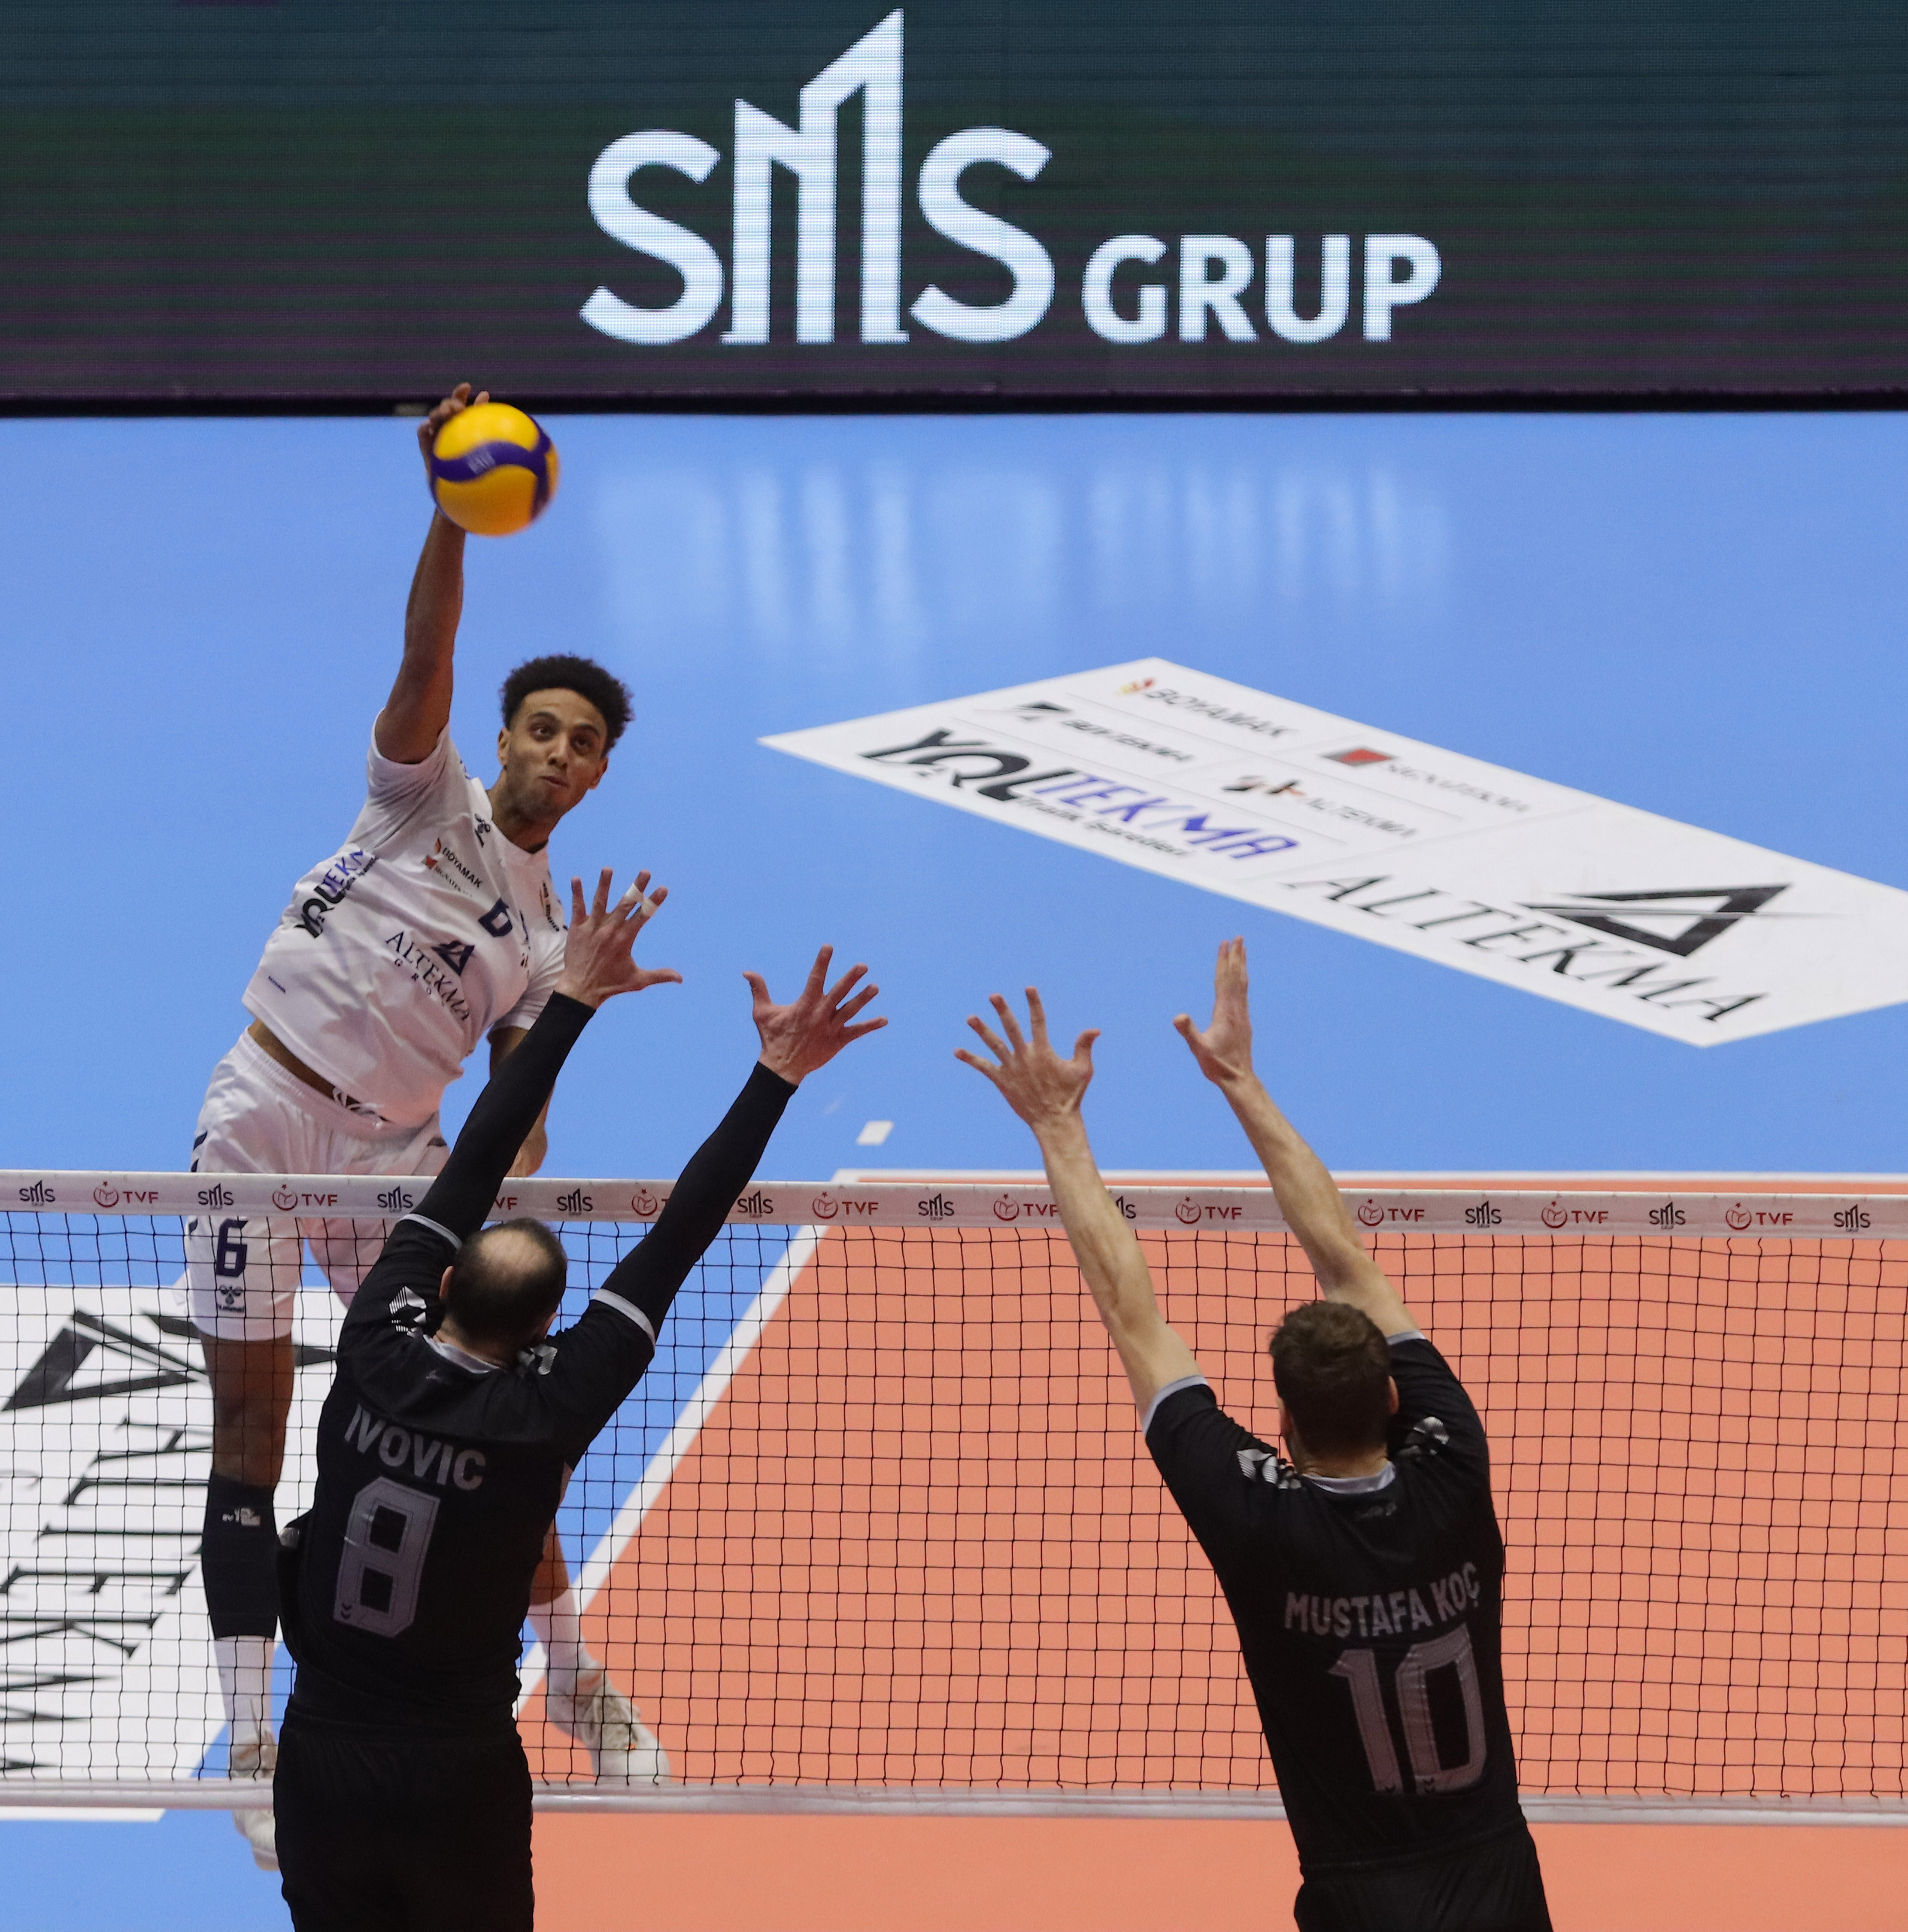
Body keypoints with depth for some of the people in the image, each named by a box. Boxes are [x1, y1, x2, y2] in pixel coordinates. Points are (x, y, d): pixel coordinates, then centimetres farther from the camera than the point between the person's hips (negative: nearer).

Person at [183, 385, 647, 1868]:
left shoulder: (547, 940, 10)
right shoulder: (429, 797, 0)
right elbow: (425, 654, -17)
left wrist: (506, 1196, -10)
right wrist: (456, 512, -34)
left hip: (392, 1154, 3)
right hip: (265, 1120, -3)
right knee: (251, 1432, -3)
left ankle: (574, 1674, 18)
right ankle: (252, 1744, 3)